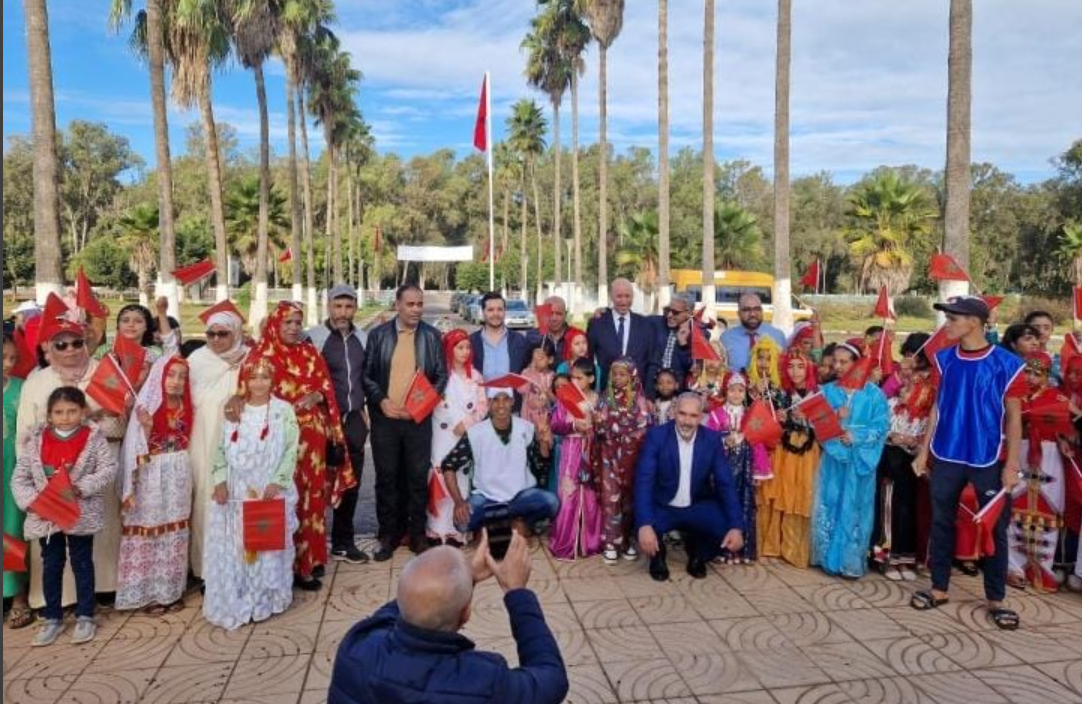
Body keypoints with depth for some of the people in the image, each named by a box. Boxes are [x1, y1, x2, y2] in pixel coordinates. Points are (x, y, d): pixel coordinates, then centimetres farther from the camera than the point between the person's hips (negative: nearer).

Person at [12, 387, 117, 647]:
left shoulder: (94, 438, -7)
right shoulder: (35, 440, -1)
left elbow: (108, 469, -12)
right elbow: (20, 478, 1)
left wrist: (83, 487, -25)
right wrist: (30, 501, -14)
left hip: (82, 514, -2)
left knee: (82, 564, 9)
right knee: (51, 565, 13)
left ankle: (85, 617, 21)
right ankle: (52, 618, 26)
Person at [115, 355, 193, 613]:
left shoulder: (185, 407, 5)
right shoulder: (146, 405, -10)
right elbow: (137, 450, -10)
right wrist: (146, 428, -26)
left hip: (179, 476, 4)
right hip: (152, 477, -4)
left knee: (175, 533, 10)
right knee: (150, 529, 2)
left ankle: (172, 590, 21)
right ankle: (149, 592, 15)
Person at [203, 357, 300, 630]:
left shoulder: (284, 410, -1)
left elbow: (291, 450, -6)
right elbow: (220, 448, 7)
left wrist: (278, 482, -15)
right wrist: (219, 480, -5)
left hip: (270, 491, -2)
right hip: (235, 493, 3)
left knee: (268, 546, 1)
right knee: (233, 549, 5)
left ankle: (265, 600, 13)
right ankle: (233, 601, 16)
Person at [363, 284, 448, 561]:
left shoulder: (432, 336, 4)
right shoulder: (378, 335, 4)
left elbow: (441, 375, 4)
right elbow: (367, 374, 4)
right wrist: (381, 400, -10)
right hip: (385, 418, 0)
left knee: (418, 477, 5)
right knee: (387, 477, 7)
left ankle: (417, 534, 18)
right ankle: (389, 535, 19)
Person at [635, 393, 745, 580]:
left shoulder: (712, 439, -7)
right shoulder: (656, 436, -15)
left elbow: (726, 484, -7)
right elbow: (644, 482, -21)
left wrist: (736, 526, -20)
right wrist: (644, 525, -35)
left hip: (698, 508, 3)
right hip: (662, 507, -2)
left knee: (728, 530, -22)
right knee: (646, 534, -32)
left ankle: (697, 554, 13)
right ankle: (657, 555, 8)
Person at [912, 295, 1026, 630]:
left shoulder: (1006, 364, -8)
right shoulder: (944, 359, 2)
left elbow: (1013, 417, -5)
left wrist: (1012, 464, -8)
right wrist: (924, 450, 6)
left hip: (989, 459, -3)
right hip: (946, 456, 3)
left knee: (994, 528, 7)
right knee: (941, 522, 9)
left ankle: (995, 599, 21)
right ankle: (939, 588, 23)